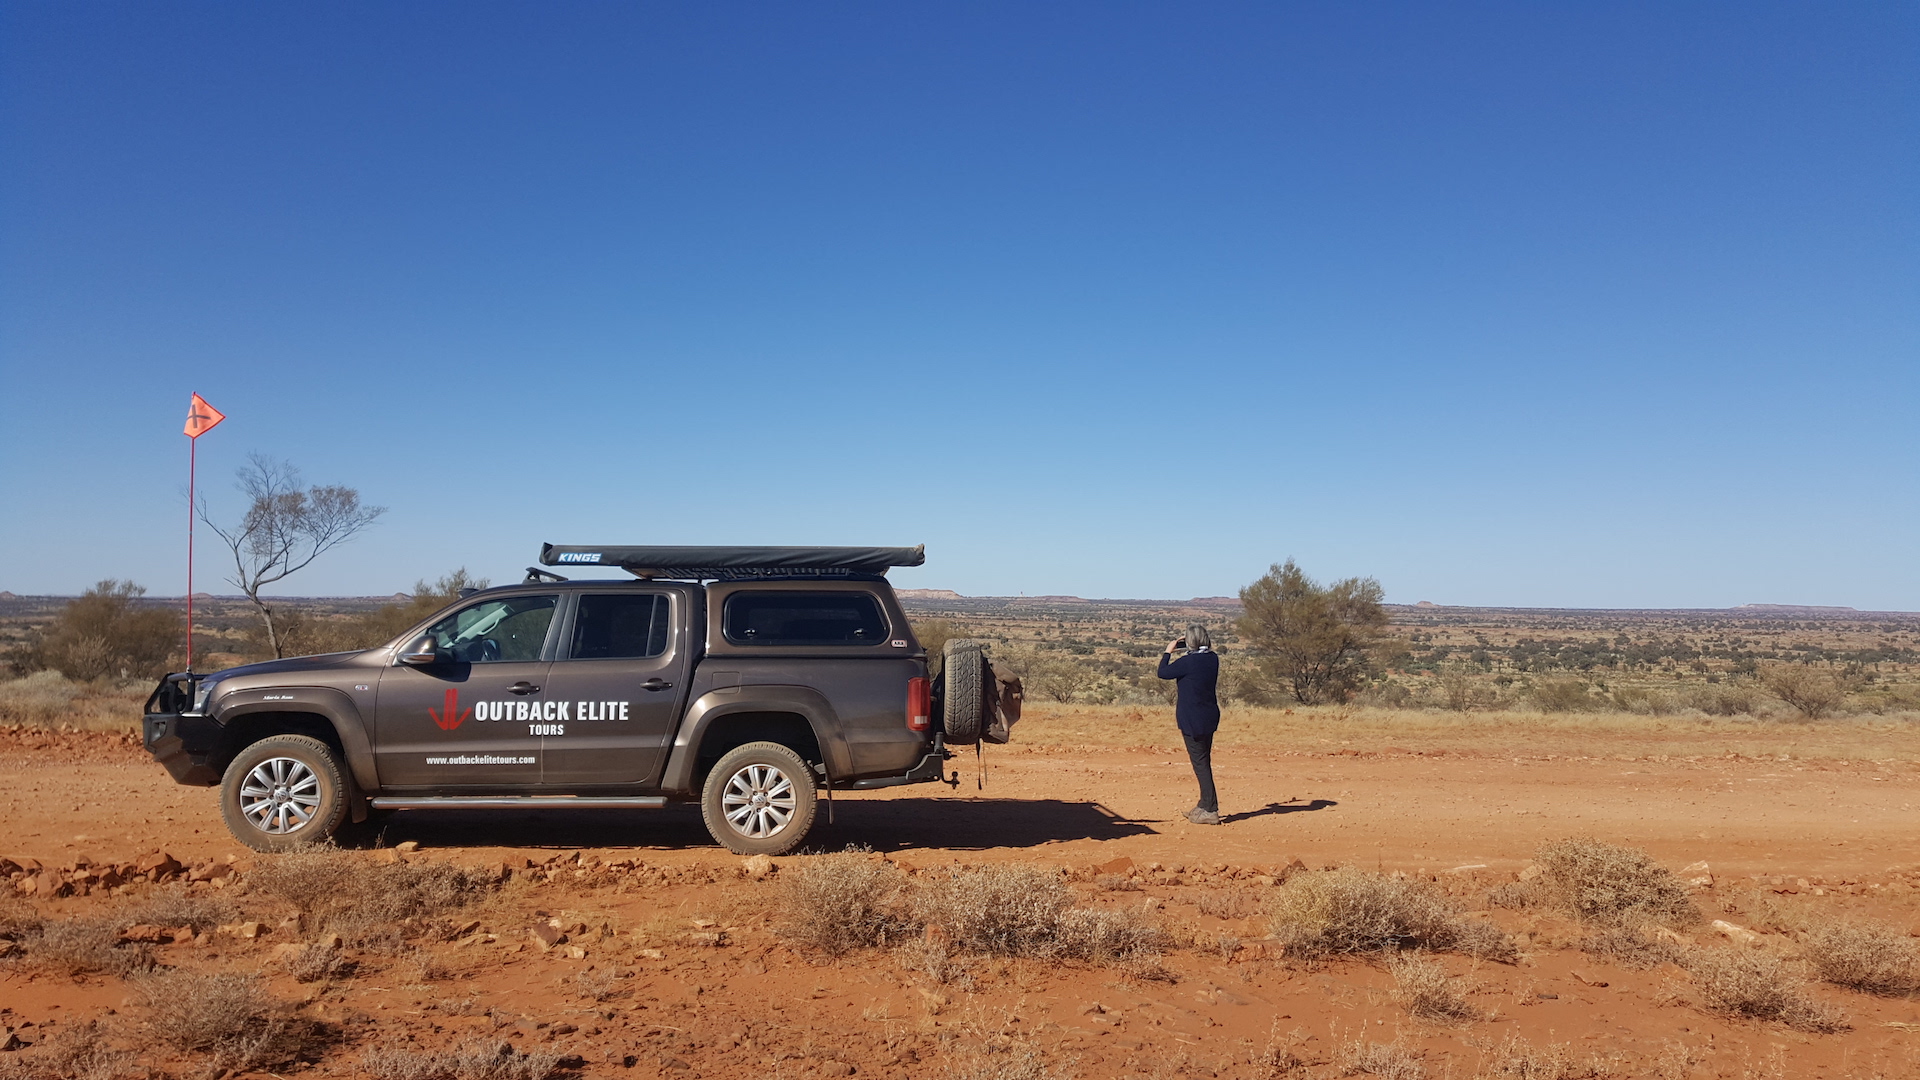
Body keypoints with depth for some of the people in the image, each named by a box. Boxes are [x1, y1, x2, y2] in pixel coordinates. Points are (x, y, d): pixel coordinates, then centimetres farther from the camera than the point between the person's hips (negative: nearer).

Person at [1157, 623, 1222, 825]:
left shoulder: (1187, 662, -21)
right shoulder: (1213, 659, 1)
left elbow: (1163, 672, -7)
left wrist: (1168, 652, 6)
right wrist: (1187, 648, 14)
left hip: (1192, 720, -8)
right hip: (1209, 717, 8)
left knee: (1200, 763, -4)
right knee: (1204, 762, 17)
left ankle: (1210, 810, -3)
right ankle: (1205, 806, 27)